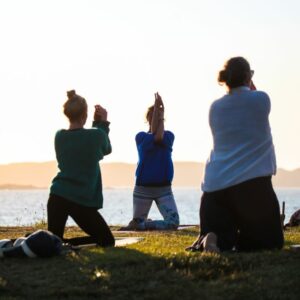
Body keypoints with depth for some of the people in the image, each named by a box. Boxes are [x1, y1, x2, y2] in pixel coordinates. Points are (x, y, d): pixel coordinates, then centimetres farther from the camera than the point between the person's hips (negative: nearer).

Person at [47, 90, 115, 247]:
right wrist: (103, 123, 19)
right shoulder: (96, 135, -9)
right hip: (82, 201, -5)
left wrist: (97, 123, 17)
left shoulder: (59, 136, 4)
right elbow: (106, 150, 15)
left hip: (57, 196, 5)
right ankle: (67, 244, -18)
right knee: (108, 241, 7)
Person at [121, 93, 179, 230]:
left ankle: (144, 225, 4)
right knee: (137, 223, 6)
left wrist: (161, 113, -9)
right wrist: (156, 108, -14)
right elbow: (153, 137, -17)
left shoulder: (169, 135, 6)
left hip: (164, 188, 1)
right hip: (143, 187, -1)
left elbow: (159, 138, -16)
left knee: (173, 223, -15)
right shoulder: (140, 136, 2)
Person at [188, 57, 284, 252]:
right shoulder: (260, 99, -2)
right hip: (252, 183, -4)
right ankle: (242, 243, -23)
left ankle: (215, 241, -25)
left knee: (221, 237, 12)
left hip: (215, 186, 4)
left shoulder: (215, 108, 9)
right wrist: (250, 86, 24)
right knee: (270, 240, 10)